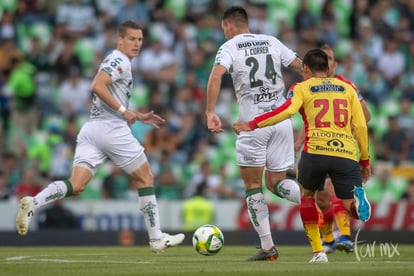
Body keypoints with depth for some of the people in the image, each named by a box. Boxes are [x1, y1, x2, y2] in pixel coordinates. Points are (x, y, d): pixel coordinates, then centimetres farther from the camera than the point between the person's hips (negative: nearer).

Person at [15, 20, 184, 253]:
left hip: (92, 129, 8)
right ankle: (157, 238, 13)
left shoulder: (116, 61, 25)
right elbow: (97, 86, -22)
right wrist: (123, 110, -18)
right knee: (145, 178, 8)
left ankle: (34, 203, -30)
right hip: (112, 129, -8)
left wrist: (140, 116, 28)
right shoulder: (120, 61, -5)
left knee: (76, 186, -6)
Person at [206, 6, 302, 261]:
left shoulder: (229, 47, -1)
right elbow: (302, 68, 9)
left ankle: (268, 248, 3)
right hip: (282, 120, 4)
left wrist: (210, 113, -19)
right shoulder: (272, 42, 11)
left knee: (253, 186, 7)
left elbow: (216, 76, -18)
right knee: (276, 183, 13)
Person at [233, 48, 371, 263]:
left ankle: (318, 251, 14)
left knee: (307, 194, 24)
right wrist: (365, 160, 21)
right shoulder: (347, 88, 19)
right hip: (347, 154, 1)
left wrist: (252, 125, -7)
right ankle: (358, 200, -35)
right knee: (350, 205, 5)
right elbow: (360, 125, 15)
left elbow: (287, 110, -11)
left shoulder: (302, 88, 9)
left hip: (315, 151, -1)